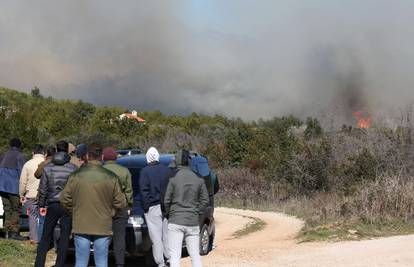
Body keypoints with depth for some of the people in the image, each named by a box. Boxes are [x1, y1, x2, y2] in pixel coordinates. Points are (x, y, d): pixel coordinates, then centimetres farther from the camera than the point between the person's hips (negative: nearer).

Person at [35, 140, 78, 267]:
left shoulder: (48, 167, 1)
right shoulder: (73, 168, -4)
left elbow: (43, 188, 2)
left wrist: (41, 205, 11)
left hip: (53, 205, 1)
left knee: (45, 236, 10)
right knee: (64, 237, 6)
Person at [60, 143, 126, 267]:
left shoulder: (75, 176, -5)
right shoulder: (111, 178, -7)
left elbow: (64, 199, 0)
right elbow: (120, 203, -4)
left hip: (81, 227, 1)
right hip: (103, 228, 0)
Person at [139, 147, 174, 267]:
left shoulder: (145, 171, -5)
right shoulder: (167, 170, 6)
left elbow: (144, 191, -9)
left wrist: (146, 207, -4)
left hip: (153, 207, -4)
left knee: (156, 237, -2)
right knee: (167, 234, 12)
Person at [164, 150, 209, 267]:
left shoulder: (173, 179, -8)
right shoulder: (199, 180, 2)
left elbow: (166, 201, -6)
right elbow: (205, 200, 5)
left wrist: (168, 213, 10)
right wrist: (196, 211, 12)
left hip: (175, 222, -3)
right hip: (193, 222, 3)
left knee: (175, 256, -2)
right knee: (195, 255, 11)